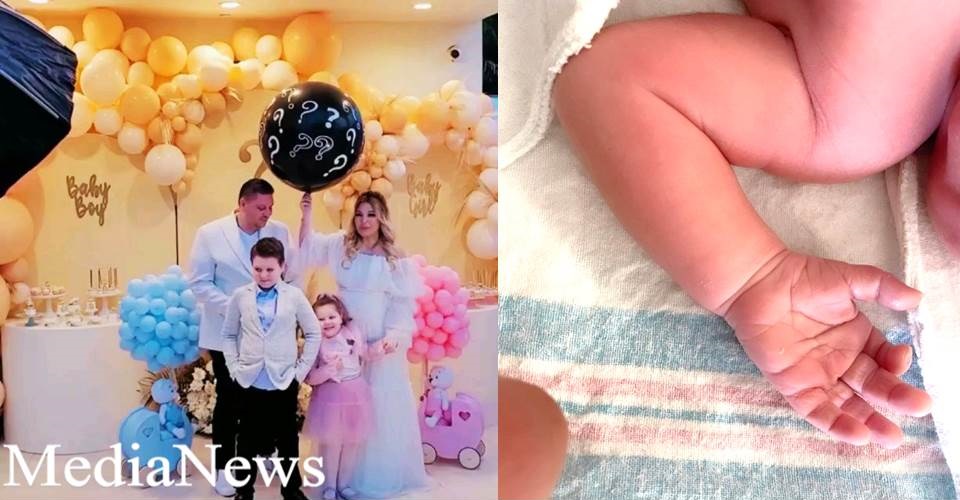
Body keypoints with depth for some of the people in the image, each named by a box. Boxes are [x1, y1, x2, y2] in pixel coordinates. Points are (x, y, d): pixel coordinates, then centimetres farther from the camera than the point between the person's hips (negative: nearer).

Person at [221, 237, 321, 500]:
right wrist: (234, 367, -2)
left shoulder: (295, 296, -3)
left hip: (284, 380, 0)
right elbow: (228, 335, 8)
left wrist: (302, 369, -2)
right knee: (248, 439, 12)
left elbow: (314, 333, 2)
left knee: (287, 438, 12)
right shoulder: (240, 296, 0)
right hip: (249, 381, 1)